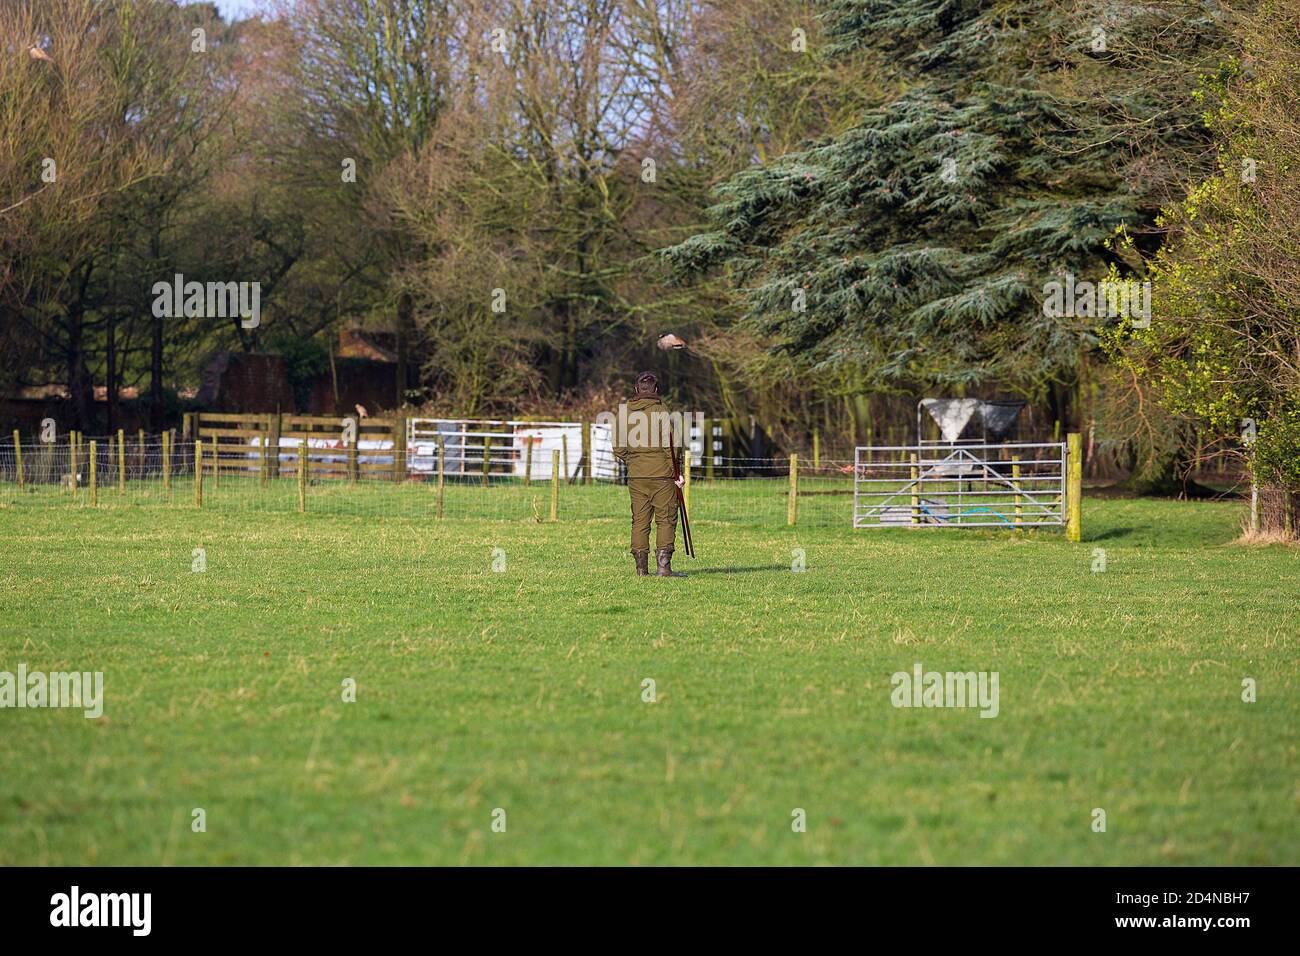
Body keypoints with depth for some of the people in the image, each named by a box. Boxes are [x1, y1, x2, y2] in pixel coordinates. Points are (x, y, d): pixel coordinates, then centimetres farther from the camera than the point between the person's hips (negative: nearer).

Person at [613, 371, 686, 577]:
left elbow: (619, 448, 7)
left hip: (636, 476, 4)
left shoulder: (625, 413, 5)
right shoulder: (660, 410, -7)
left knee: (639, 521, 8)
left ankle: (641, 568, 7)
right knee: (666, 519, 1)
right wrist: (676, 472, -4)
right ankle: (664, 566, -6)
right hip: (661, 475, -4)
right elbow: (668, 445, -10)